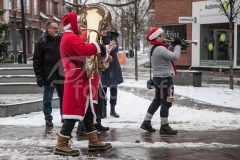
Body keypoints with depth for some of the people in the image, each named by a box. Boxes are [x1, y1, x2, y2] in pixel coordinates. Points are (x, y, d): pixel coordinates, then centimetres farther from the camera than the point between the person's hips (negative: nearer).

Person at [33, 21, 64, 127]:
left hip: (62, 75, 4)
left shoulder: (61, 40, 9)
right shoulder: (42, 42, -4)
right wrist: (38, 75, -12)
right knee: (48, 99, 5)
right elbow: (37, 60, -6)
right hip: (49, 76, -4)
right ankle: (48, 118, 16)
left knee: (64, 98, 10)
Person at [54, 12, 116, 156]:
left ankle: (94, 142, 22)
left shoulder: (71, 38, 21)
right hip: (76, 80, -11)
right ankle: (62, 145, -5)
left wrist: (104, 50, 9)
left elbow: (84, 52, 19)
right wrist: (103, 47, -17)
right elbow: (86, 49, -30)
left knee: (87, 111, 14)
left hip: (79, 80, 11)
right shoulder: (71, 38, -13)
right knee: (74, 112, -9)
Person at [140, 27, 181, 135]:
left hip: (158, 77, 10)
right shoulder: (160, 49, -21)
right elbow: (175, 57, -23)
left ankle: (146, 122, 21)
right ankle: (164, 126, 2)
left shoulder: (152, 48, 10)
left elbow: (167, 54, 17)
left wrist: (172, 45, 6)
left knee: (157, 100, 17)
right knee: (166, 102, -3)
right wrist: (178, 45, -9)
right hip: (165, 78, -10)